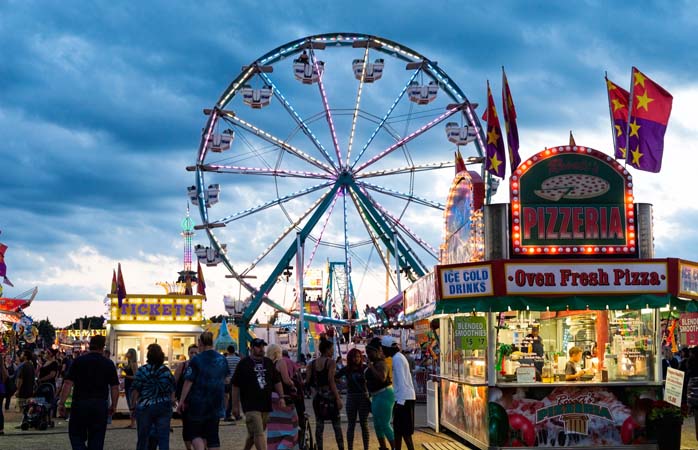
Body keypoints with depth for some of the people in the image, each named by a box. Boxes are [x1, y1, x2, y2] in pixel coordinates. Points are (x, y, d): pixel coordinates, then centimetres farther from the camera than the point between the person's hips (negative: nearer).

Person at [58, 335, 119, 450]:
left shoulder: (78, 361, -1)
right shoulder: (108, 364, 3)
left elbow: (68, 383, -7)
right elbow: (115, 387, 1)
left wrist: (61, 403, -4)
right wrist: (113, 406, 10)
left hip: (79, 403, -1)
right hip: (100, 405, 1)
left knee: (76, 436, 10)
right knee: (96, 440, 10)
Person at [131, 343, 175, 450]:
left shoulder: (142, 370, -4)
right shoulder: (167, 371, 4)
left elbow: (135, 391, -5)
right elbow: (172, 391, 9)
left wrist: (133, 406, 2)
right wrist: (170, 403, 19)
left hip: (145, 408, -2)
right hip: (164, 408, 2)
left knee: (143, 438, 9)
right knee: (163, 437, 1)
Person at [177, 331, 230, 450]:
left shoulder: (196, 360, -12)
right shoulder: (222, 359, 4)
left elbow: (188, 382, -14)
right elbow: (225, 379, 17)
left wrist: (182, 401, -8)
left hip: (198, 402, -4)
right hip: (216, 403, 4)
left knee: (195, 433, 6)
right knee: (213, 433, 10)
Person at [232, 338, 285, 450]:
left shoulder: (268, 363, 13)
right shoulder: (244, 363, -2)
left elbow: (277, 381, 17)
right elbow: (236, 386, -2)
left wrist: (281, 397, 4)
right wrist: (235, 406, -4)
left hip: (266, 405, 5)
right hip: (251, 406, -5)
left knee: (253, 434, 15)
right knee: (258, 433, -13)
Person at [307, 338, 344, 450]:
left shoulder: (313, 363, 5)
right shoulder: (330, 362, -10)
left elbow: (308, 380, 1)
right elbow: (331, 381, -15)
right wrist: (338, 398, -14)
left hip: (318, 397, 5)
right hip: (330, 396, -5)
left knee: (319, 425, 8)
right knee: (337, 425, 3)